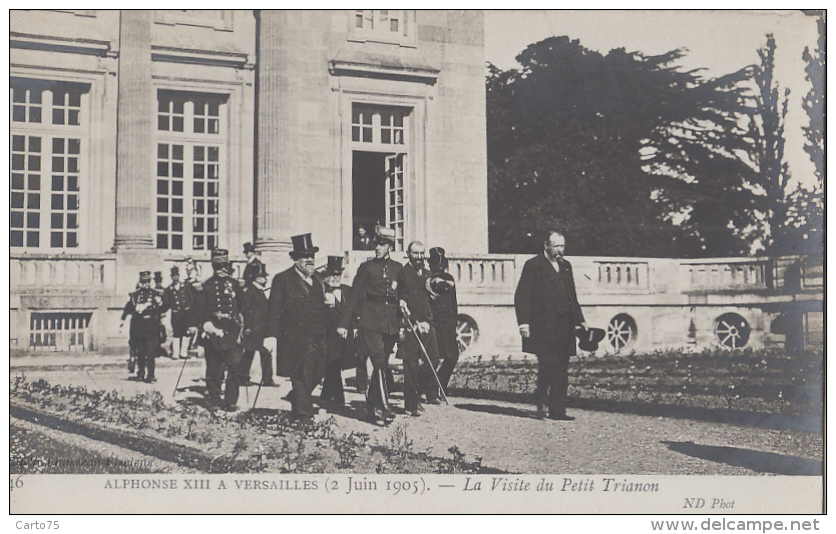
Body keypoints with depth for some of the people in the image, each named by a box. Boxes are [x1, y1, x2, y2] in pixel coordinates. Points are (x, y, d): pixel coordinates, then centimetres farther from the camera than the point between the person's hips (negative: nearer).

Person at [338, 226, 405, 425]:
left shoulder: (398, 268, 11)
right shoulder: (366, 267, 3)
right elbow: (353, 295, 2)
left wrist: (403, 324, 7)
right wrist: (344, 323, -3)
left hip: (391, 323, 3)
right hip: (370, 321, -3)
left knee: (382, 365, 7)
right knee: (379, 363, -14)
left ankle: (371, 407, 19)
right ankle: (383, 408, -15)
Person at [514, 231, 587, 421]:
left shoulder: (566, 266, 19)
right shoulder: (533, 265, -2)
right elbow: (521, 296, -6)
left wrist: (579, 319, 18)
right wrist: (523, 322, -14)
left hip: (564, 326, 6)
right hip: (542, 326, -6)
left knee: (561, 371, 4)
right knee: (547, 365, -12)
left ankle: (557, 410, 8)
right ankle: (541, 400, 8)